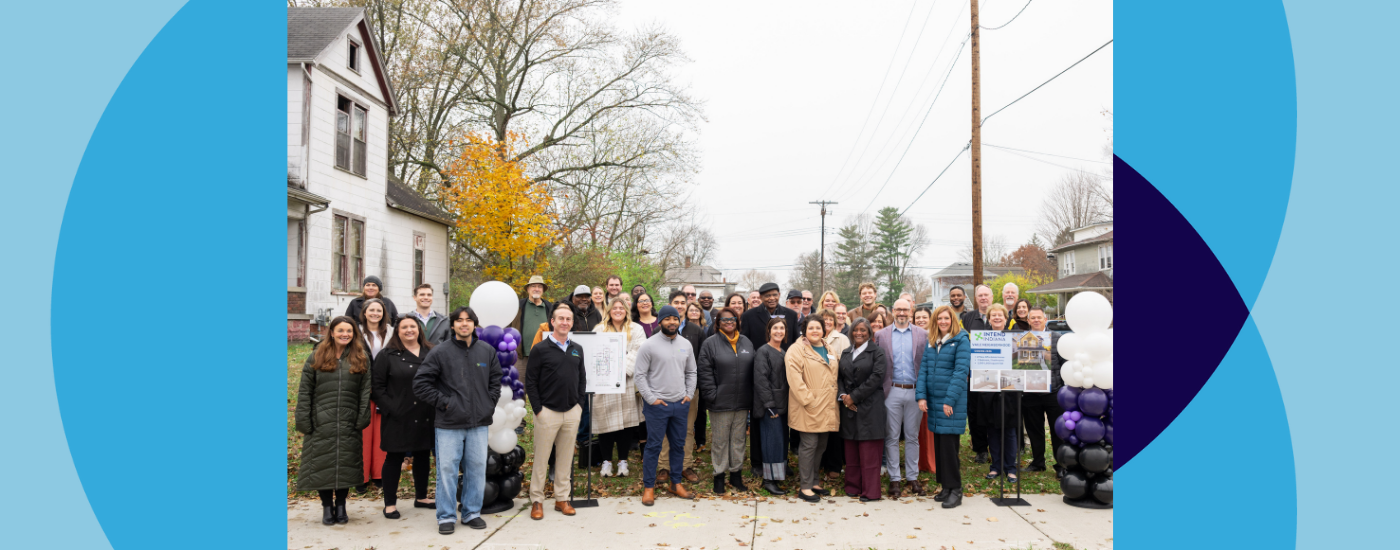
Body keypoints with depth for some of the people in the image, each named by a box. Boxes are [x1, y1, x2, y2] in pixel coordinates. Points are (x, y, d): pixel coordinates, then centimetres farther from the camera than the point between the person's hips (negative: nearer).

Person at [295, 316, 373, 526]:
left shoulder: (362, 359, 6)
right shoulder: (316, 357, 4)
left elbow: (365, 391, 3)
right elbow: (304, 392, 2)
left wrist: (362, 420, -5)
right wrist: (304, 422, -4)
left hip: (349, 424, 1)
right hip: (321, 423, 0)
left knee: (346, 465, 5)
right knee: (322, 465, 3)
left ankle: (340, 506, 20)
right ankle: (327, 506, 17)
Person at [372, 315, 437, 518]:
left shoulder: (431, 353, 8)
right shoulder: (388, 356, -1)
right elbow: (377, 386, -3)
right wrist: (389, 408, -12)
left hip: (425, 417, 4)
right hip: (398, 418, -4)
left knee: (423, 456, 14)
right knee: (394, 458, 3)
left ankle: (421, 497, 28)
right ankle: (390, 503, 12)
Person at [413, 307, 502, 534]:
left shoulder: (487, 351, 7)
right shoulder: (440, 353, -4)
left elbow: (495, 380, 18)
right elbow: (420, 384, -4)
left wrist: (490, 403, 5)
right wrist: (443, 402, -8)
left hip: (479, 423, 3)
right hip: (448, 424, -3)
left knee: (477, 469, 8)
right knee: (447, 469, 1)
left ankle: (472, 513, 22)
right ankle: (446, 517, 13)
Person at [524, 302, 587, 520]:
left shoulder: (577, 350, 10)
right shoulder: (541, 349, -5)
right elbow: (530, 381, -6)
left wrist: (579, 404, 8)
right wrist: (537, 408, -10)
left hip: (572, 412, 4)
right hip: (547, 412, -4)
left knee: (566, 458, 10)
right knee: (541, 458, 1)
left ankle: (562, 498, 20)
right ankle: (536, 500, 11)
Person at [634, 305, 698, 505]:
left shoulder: (686, 345, 9)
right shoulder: (649, 345, -7)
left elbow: (691, 372, 18)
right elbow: (639, 375, -7)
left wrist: (689, 394, 6)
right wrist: (651, 398, -11)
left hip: (681, 404, 5)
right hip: (657, 405, -5)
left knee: (678, 445, 11)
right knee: (653, 446, 0)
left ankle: (676, 483, 25)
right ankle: (648, 487, 9)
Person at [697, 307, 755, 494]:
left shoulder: (747, 343, 10)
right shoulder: (710, 343, -4)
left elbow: (752, 370, 11)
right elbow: (704, 371, -7)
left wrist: (751, 397, 5)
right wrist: (711, 395, -13)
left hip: (742, 401, 4)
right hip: (721, 401, -4)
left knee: (739, 439, 11)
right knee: (721, 440, 4)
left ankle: (736, 474, 22)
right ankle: (719, 476, 15)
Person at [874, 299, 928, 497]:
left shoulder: (922, 335, 5)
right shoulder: (881, 335, 4)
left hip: (914, 391, 0)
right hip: (892, 392, 0)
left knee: (912, 437, 9)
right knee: (892, 437, 4)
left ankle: (912, 477, 19)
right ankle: (895, 478, 12)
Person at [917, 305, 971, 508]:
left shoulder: (961, 340, -6)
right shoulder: (931, 342, 12)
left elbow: (961, 372, -12)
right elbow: (924, 369, 9)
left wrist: (950, 400, -17)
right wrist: (922, 396, -2)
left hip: (952, 402, -6)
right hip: (934, 401, 6)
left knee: (948, 444, -6)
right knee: (938, 445, 9)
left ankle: (955, 489, 3)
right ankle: (945, 486, 18)